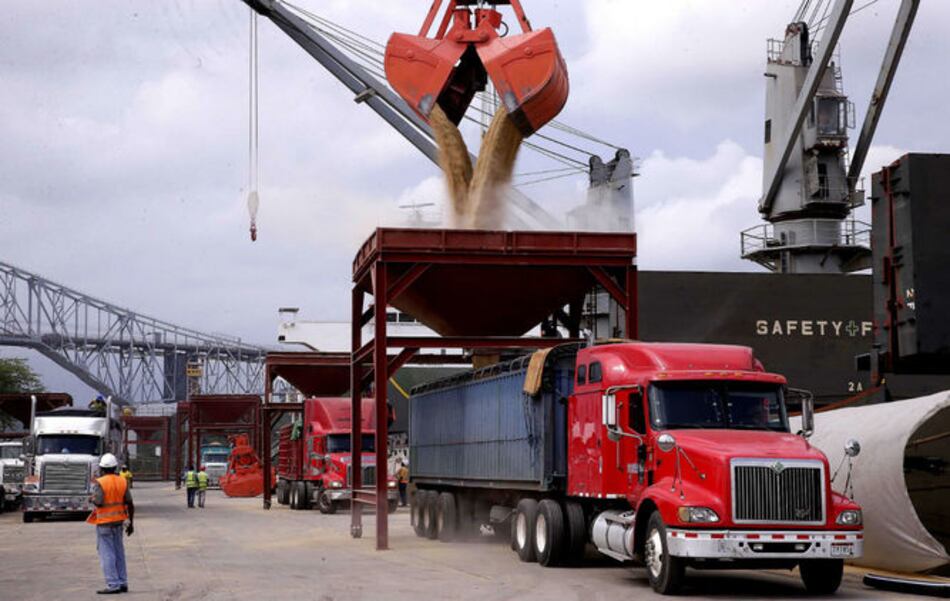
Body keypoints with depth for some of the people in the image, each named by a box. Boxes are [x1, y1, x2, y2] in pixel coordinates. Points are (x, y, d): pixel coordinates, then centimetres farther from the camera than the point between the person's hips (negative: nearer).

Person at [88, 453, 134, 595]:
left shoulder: (99, 483, -13)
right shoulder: (122, 481, 3)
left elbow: (98, 502, -22)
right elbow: (130, 504, 1)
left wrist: (93, 499, 1)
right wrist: (131, 523, 8)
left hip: (104, 522, -6)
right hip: (118, 521, 6)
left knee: (106, 553, -3)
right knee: (118, 552, 14)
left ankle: (113, 584, -6)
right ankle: (122, 583, 16)